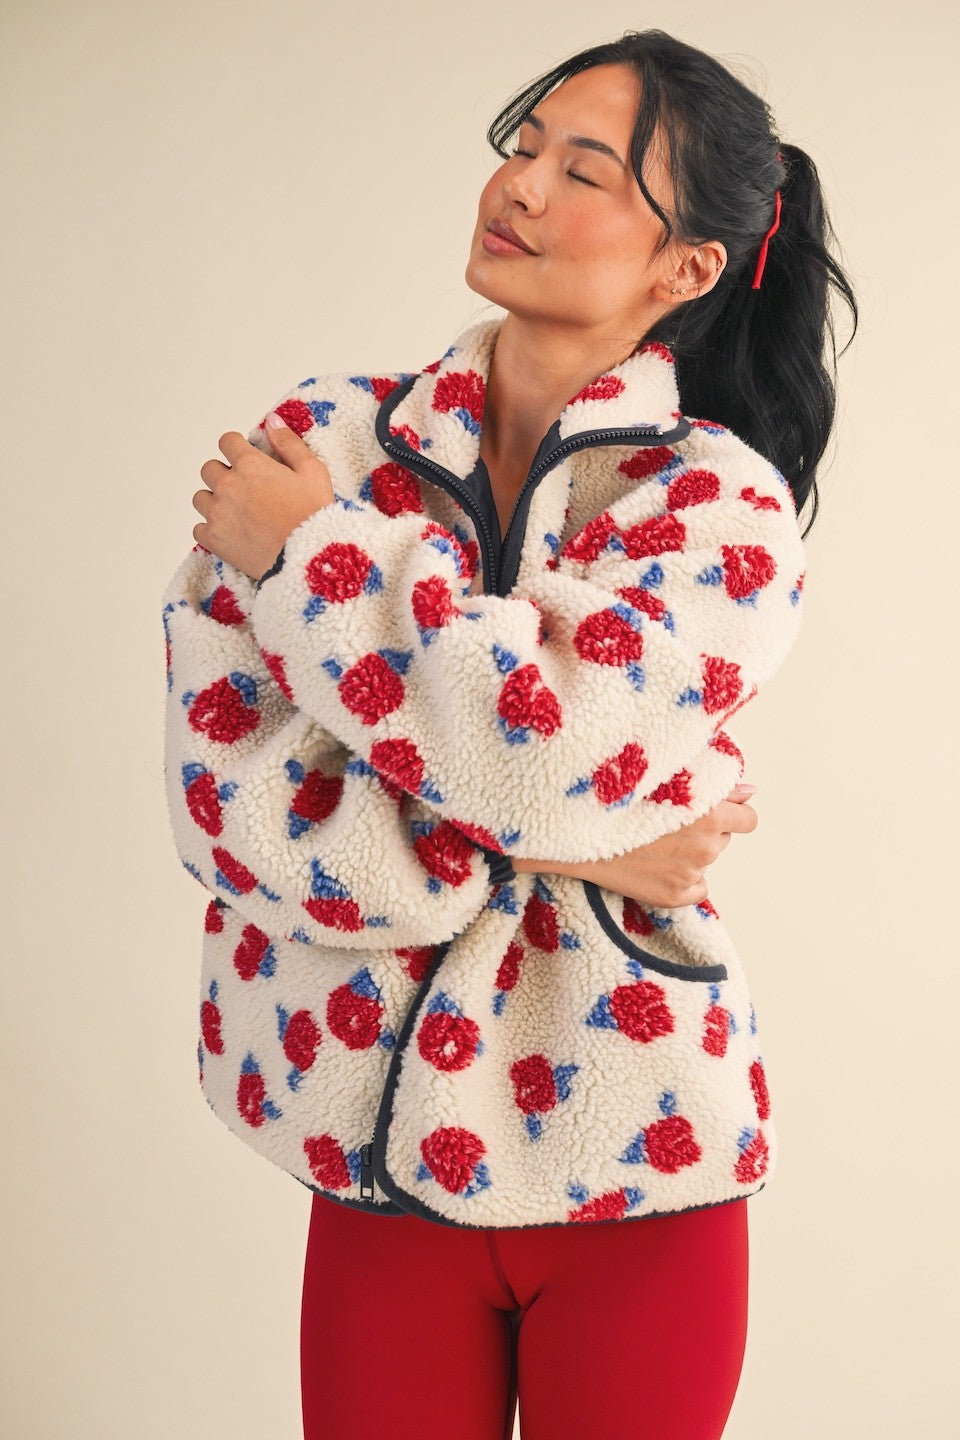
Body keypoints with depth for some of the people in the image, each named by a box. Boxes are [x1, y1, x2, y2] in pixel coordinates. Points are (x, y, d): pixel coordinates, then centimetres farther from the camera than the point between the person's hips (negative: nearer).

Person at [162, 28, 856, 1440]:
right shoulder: (327, 439, -2)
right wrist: (540, 849, -16)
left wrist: (314, 549, -13)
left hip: (629, 1162, -1)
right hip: (380, 1145, 2)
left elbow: (542, 744, -25)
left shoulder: (724, 504, -8)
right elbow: (222, 791, -10)